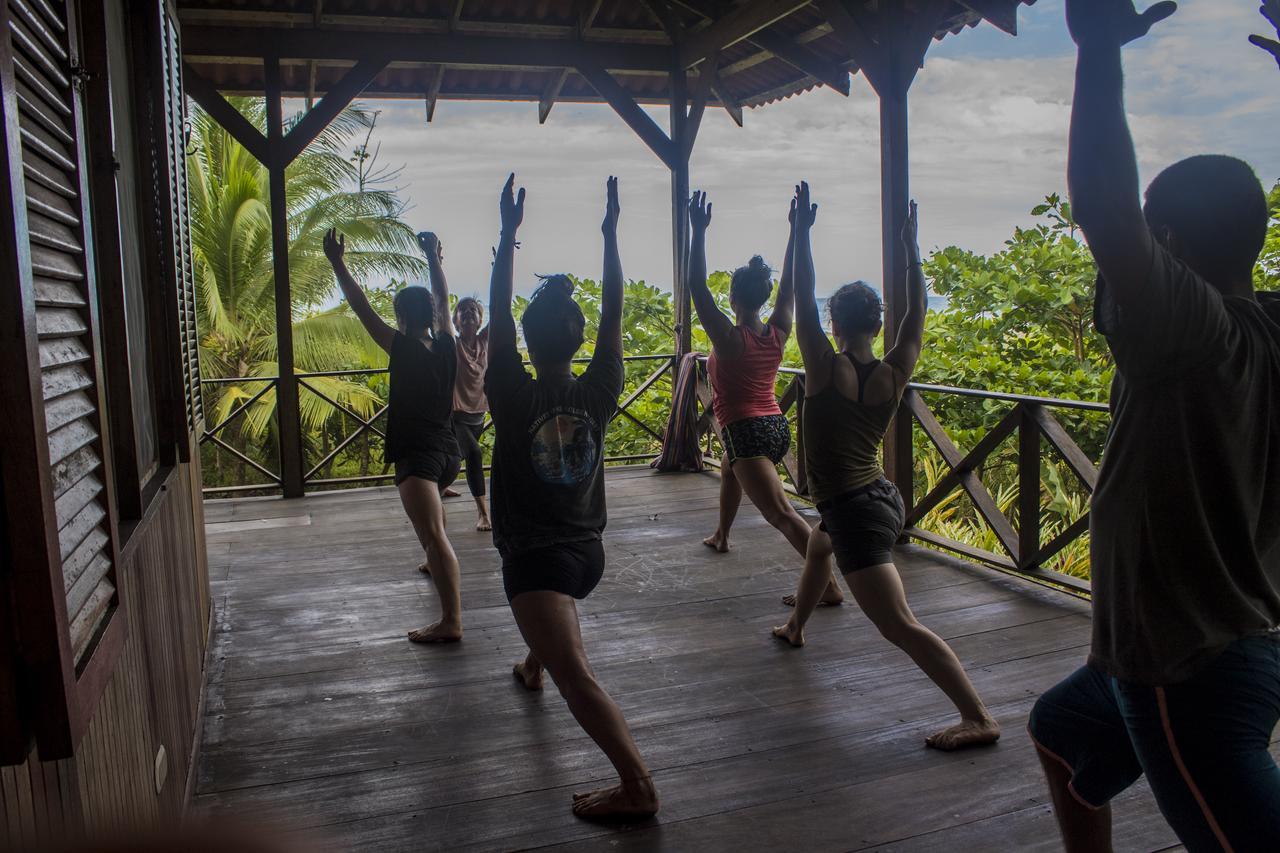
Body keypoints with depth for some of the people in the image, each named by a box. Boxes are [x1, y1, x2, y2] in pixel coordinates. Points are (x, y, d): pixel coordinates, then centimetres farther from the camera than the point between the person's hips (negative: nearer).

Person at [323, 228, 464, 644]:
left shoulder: (404, 348, -11)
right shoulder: (446, 347, 5)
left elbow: (363, 310, -9)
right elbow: (443, 305, 22)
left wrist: (337, 263, -2)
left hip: (416, 455, -8)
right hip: (448, 451, 8)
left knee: (434, 535, -18)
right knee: (433, 500, 38)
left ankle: (451, 621, -27)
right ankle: (437, 566, 57)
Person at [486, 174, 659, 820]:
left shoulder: (515, 396, -15)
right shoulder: (598, 393, -6)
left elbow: (498, 319, -12)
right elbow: (614, 314, -1)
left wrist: (508, 234, -10)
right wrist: (610, 235, 1)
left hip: (534, 557, -7)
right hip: (588, 550, 7)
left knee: (576, 676, -15)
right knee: (553, 613, 40)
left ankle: (638, 785, -23)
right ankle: (533, 665, 66)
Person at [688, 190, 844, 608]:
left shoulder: (728, 336, -15)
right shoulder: (779, 332, 0)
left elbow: (696, 286, -17)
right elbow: (791, 284, 8)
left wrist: (699, 231, -17)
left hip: (745, 431, -8)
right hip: (777, 427, 8)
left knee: (781, 513, -14)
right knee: (729, 469, 36)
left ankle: (829, 586, -22)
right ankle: (721, 537, 54)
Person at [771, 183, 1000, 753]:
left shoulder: (826, 369, -17)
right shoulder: (894, 374, -3)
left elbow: (803, 302, -16)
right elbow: (917, 312, 8)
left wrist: (801, 234, -12)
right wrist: (912, 249, 11)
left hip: (853, 513, -8)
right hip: (882, 499, 9)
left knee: (902, 627, -10)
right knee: (819, 546, 37)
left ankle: (979, 718, -14)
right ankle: (795, 628, 58)